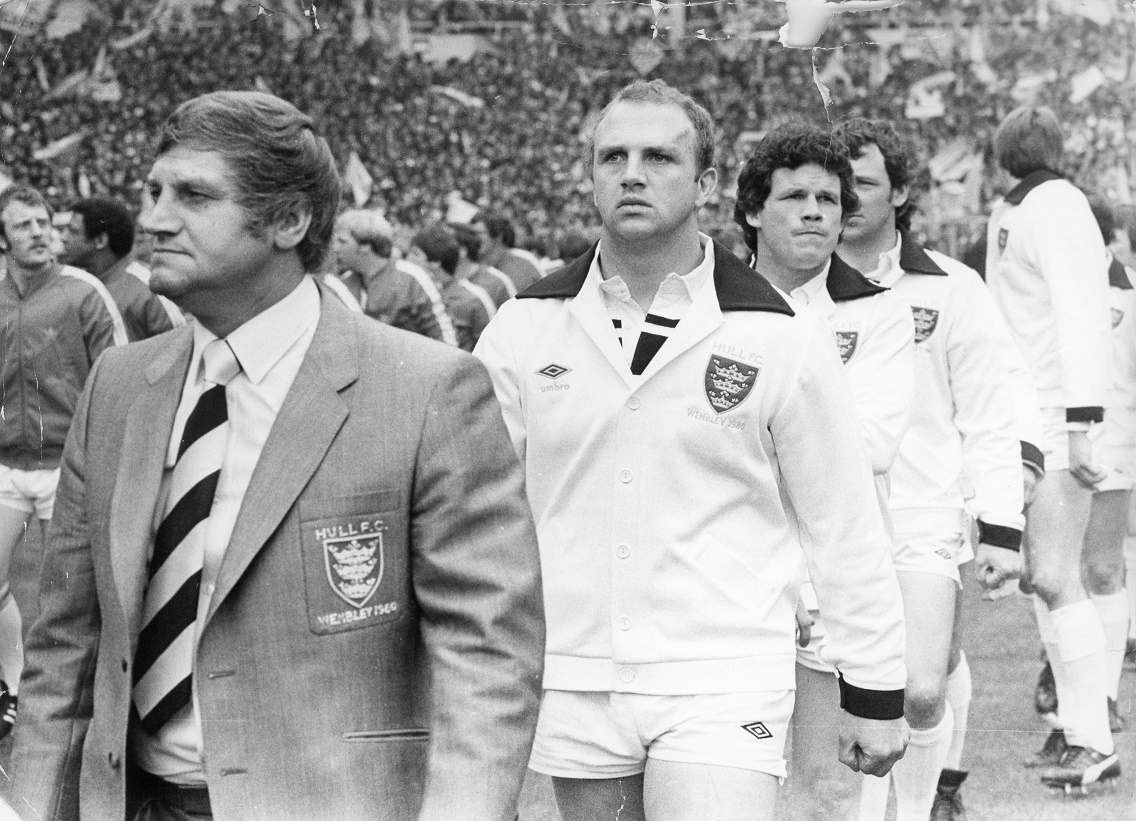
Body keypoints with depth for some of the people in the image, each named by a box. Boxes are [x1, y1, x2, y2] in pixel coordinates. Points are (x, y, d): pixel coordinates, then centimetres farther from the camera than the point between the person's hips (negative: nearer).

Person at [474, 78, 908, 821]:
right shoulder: (527, 328, 3)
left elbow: (846, 527, 2)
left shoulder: (779, 336, -3)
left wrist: (876, 692, 5)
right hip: (574, 693, 3)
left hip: (722, 693, -3)